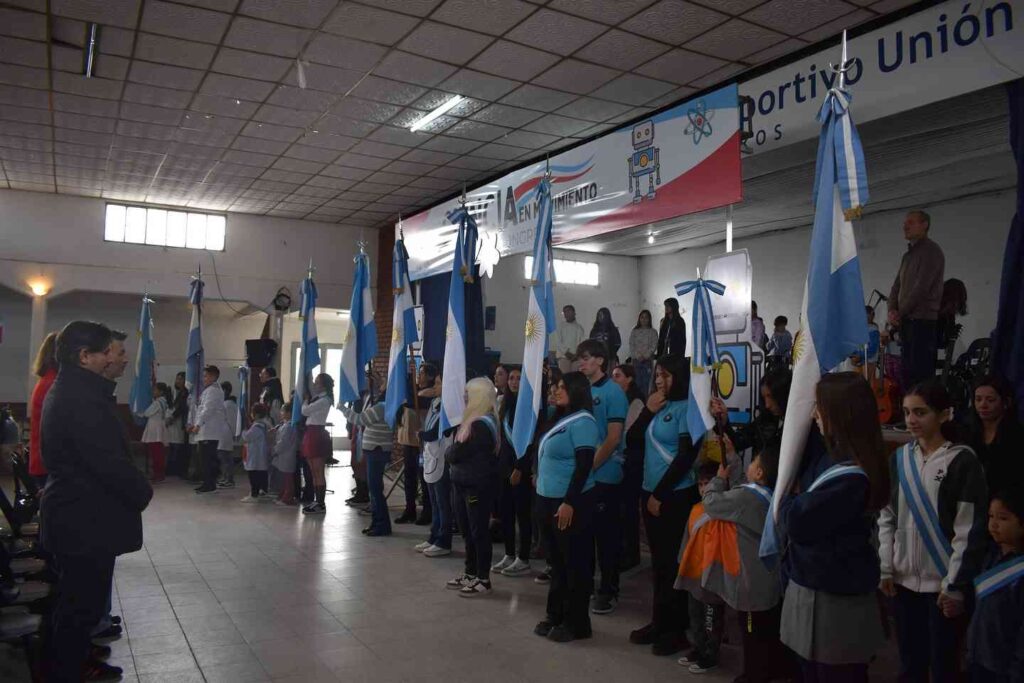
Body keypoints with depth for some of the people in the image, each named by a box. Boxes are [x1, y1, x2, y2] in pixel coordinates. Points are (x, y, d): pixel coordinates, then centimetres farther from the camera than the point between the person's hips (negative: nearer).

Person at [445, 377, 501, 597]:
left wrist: (451, 452, 0)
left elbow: (457, 453, -18)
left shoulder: (481, 425, -18)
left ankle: (483, 579, 8)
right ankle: (471, 573, 27)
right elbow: (454, 454, 14)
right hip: (464, 483, 10)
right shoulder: (473, 421, 13)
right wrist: (454, 453, -5)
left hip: (478, 486, -10)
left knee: (479, 531, -1)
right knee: (467, 531, 16)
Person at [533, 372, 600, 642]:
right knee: (556, 561, 16)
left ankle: (577, 623, 11)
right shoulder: (560, 420, 14)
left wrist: (569, 503, -22)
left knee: (575, 563, 1)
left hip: (570, 502, -9)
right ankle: (556, 615, 27)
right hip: (548, 500, 9)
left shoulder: (582, 422, -14)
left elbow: (584, 466, -20)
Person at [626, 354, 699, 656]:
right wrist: (648, 411, -4)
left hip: (676, 496, -7)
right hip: (651, 493, 7)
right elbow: (632, 440, 8)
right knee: (659, 561, 14)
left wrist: (661, 494, -14)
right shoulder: (658, 408, 11)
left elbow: (686, 456, -17)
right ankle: (660, 622, 25)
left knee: (674, 562, 1)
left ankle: (677, 629, 13)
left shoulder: (685, 408, -11)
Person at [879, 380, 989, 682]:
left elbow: (970, 529, -11)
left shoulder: (963, 461, -10)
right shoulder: (899, 459, 5)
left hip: (942, 582, -4)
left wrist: (955, 585, -12)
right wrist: (886, 568, 3)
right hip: (904, 579, 4)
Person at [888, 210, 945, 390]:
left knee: (920, 372, -12)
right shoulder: (909, 254, 21)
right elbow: (897, 285, 17)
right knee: (908, 372, 9)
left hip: (924, 321, -8)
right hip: (907, 321, 9)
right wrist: (892, 310, 0)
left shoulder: (931, 251, -6)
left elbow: (921, 287, -14)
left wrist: (900, 312, -9)